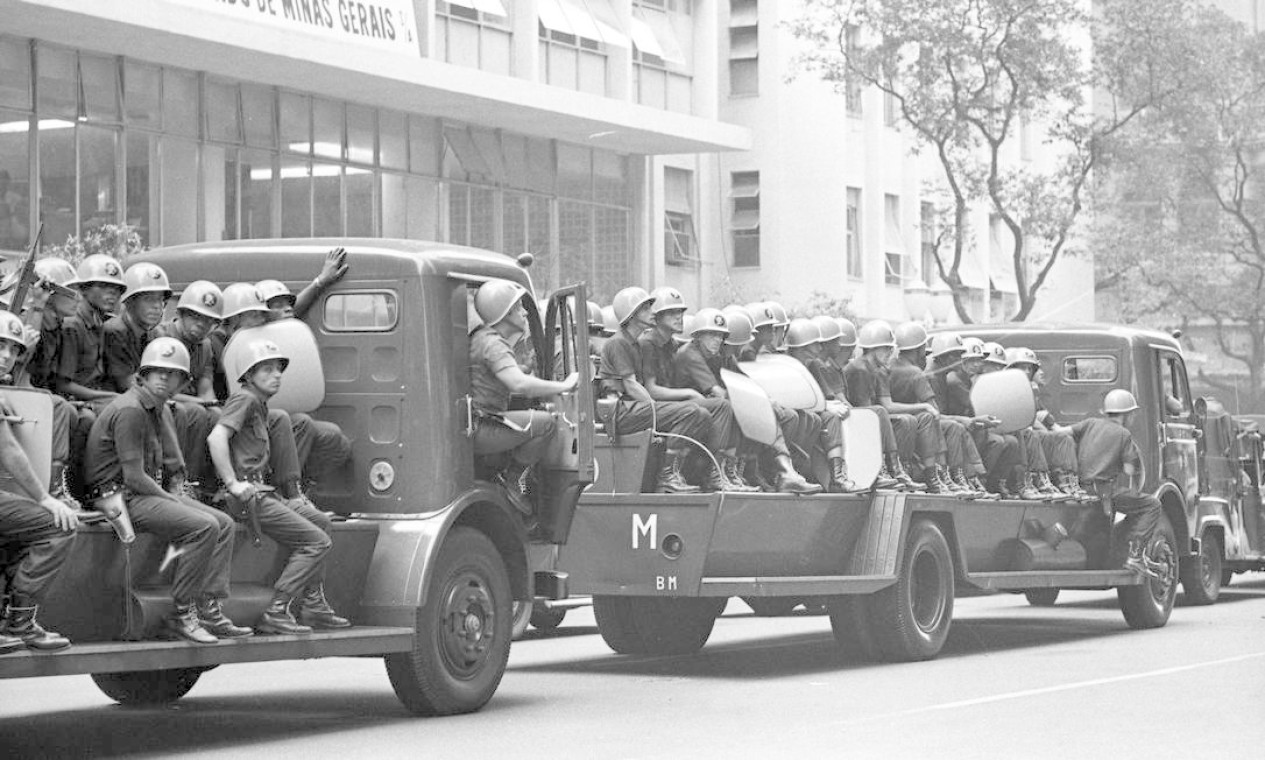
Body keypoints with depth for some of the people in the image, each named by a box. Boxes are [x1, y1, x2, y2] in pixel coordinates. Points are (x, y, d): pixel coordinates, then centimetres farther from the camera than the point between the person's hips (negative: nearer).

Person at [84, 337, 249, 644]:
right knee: (203, 526, -23)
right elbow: (134, 477, -20)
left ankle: (209, 610, -3)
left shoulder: (162, 411, 15)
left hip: (149, 492, 10)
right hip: (119, 496, -10)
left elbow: (174, 469, 20)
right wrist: (173, 501, -11)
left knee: (223, 523, 0)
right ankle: (182, 615, -16)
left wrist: (178, 497, 0)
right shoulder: (130, 410, -16)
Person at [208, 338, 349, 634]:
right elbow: (216, 438, -25)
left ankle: (313, 606, 22)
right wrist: (233, 484, -25)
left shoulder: (260, 404, 20)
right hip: (248, 496, -10)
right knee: (317, 541, -12)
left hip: (261, 492, 10)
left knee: (319, 520, 22)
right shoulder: (244, 399, -11)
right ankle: (275, 612, -15)